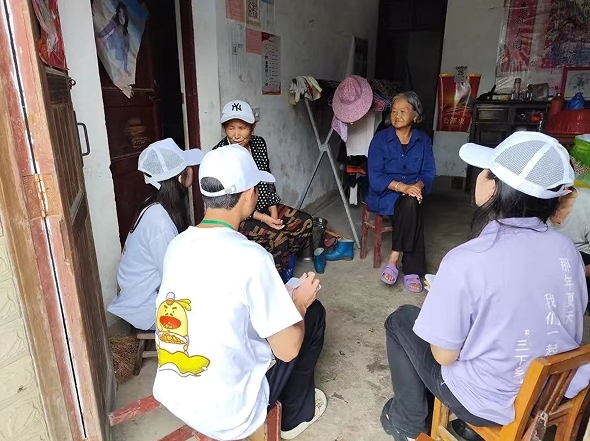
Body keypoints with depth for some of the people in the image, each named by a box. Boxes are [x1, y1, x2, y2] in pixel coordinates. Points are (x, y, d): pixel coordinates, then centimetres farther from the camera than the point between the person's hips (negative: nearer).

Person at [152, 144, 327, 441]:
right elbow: (287, 350, -17)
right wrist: (300, 301, 2)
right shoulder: (249, 257, -25)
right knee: (313, 314, 8)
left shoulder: (177, 245, -3)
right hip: (227, 416, -6)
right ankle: (296, 414, 27)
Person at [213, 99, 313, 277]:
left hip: (264, 205, 7)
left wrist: (274, 212, -6)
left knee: (305, 222, -4)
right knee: (277, 237, -25)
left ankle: (282, 261, 13)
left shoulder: (259, 143, -1)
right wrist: (262, 218, -21)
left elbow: (267, 180, 6)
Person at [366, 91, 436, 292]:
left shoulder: (423, 140, 6)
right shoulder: (380, 139, -5)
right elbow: (375, 176, -12)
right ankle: (412, 270, -27)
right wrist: (402, 187, -25)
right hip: (384, 195, -3)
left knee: (411, 203, -32)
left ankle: (394, 259, -24)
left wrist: (418, 186, -22)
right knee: (411, 204, -32)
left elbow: (428, 172, 1)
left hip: (412, 192, 3)